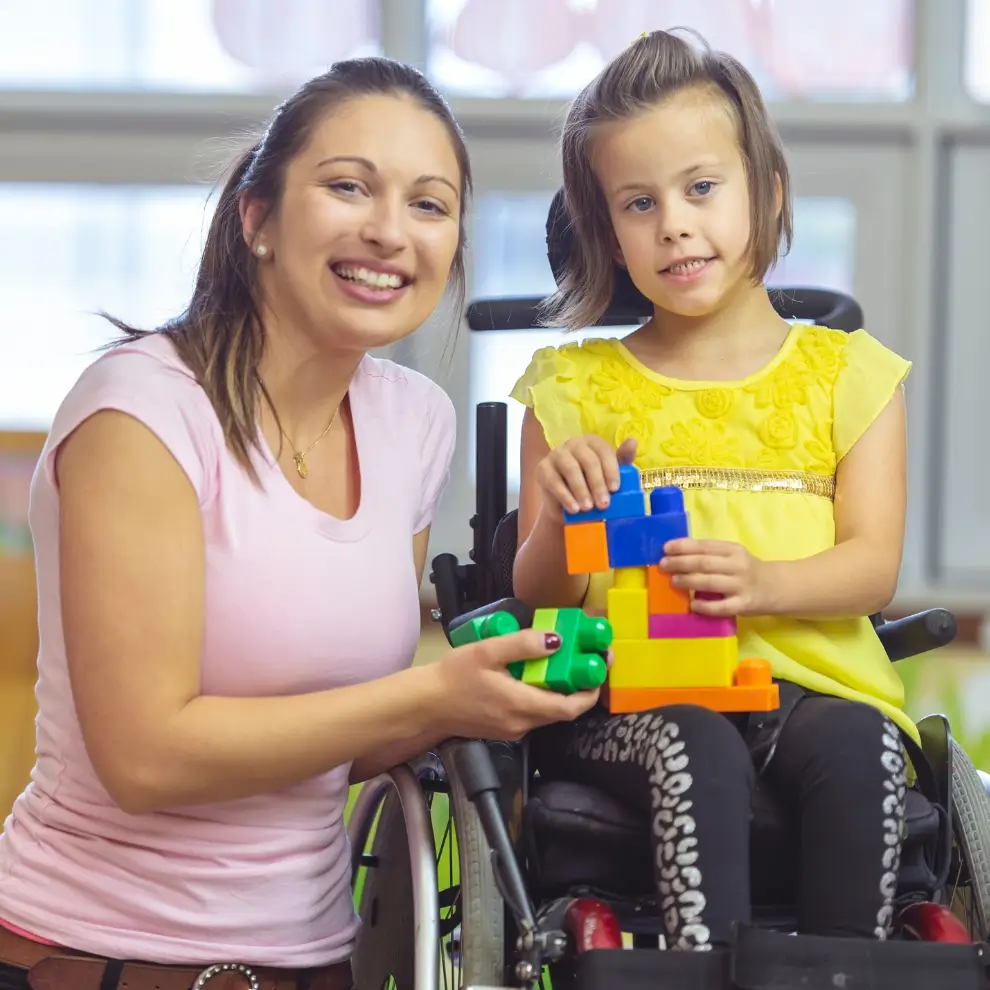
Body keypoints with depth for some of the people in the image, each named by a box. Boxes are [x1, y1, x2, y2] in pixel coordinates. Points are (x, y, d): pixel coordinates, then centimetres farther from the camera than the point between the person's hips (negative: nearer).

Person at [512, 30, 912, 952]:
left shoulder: (845, 374, 15)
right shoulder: (573, 389, 14)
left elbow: (873, 566, 3)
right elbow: (539, 599, 10)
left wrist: (761, 581, -19)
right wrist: (560, 519, -14)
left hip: (813, 679, 1)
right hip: (633, 693, -1)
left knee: (856, 746, -32)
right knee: (695, 752, -34)